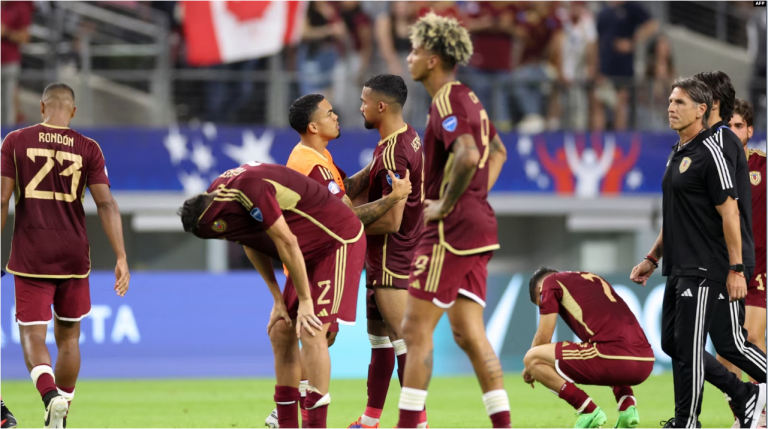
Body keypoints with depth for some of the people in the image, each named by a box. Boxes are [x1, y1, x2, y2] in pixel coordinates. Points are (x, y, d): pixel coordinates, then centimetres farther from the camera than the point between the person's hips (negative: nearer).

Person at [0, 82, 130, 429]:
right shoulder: (88, 149, 1)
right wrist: (121, 258, -5)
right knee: (68, 336, 17)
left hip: (30, 257, -2)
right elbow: (106, 204, -5)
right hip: (74, 257, 2)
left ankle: (52, 397, -28)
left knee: (33, 337, 0)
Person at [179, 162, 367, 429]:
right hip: (311, 252, 9)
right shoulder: (216, 195, -3)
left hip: (339, 242, -9)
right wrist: (279, 300, 5)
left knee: (311, 332, -17)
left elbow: (286, 243, -26)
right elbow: (253, 245, 9)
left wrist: (305, 301, -17)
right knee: (281, 332, 4)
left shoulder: (250, 188, -32)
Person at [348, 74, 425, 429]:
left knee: (402, 338, -8)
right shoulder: (408, 137, 8)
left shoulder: (392, 153, -23)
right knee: (378, 334, 16)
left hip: (391, 259, -11)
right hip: (384, 257, 11)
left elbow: (391, 220, -23)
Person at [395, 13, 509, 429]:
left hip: (451, 231, -10)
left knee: (415, 329, -7)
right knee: (468, 333, 9)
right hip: (477, 227, 10)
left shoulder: (448, 102, -14)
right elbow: (497, 151, 31)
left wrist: (444, 206, -20)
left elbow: (468, 156, -31)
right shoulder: (468, 99, 17)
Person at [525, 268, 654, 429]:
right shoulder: (594, 279, 33)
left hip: (614, 358, -7)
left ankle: (589, 411, -1)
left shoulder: (551, 282, 13)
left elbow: (543, 338, 11)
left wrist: (529, 369, 30)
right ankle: (628, 407, 15)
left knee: (533, 359, 5)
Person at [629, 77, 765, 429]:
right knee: (672, 343, 11)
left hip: (703, 270, -10)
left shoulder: (709, 153, -12)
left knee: (687, 346, -7)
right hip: (678, 269, 10)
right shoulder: (677, 154, 16)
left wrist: (736, 269, -19)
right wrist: (652, 259, 22)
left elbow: (729, 212, -16)